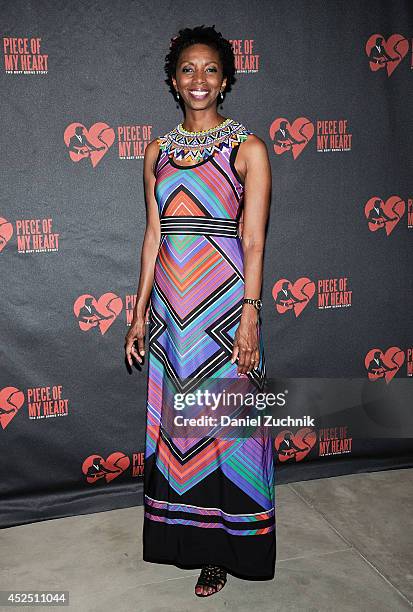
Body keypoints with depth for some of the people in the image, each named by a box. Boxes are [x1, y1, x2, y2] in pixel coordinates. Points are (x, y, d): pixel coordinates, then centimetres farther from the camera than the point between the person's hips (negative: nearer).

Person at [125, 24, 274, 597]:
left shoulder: (247, 147, -2)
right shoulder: (158, 151, 11)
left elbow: (253, 242, -7)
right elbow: (153, 234, 10)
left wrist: (250, 316, -13)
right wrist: (140, 312, 8)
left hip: (224, 301, -4)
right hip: (172, 305, 5)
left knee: (227, 421, 4)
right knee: (177, 422, 12)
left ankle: (225, 548, 23)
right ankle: (192, 539, 32)